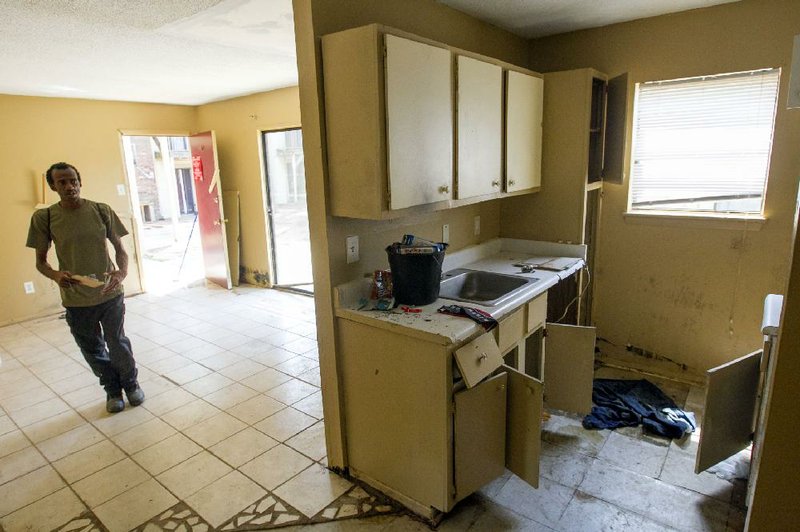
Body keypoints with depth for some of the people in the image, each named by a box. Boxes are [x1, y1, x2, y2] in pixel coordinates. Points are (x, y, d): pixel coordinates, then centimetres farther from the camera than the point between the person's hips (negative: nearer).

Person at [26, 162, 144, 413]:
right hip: (76, 301, 1)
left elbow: (119, 249, -1)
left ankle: (131, 383, 36)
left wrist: (122, 271, -22)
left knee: (117, 343, 11)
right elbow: (40, 261, 1)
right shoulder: (44, 217, -7)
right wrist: (56, 275, -22)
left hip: (110, 294, 0)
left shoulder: (101, 210, -6)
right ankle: (112, 389, 37)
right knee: (93, 350, 15)